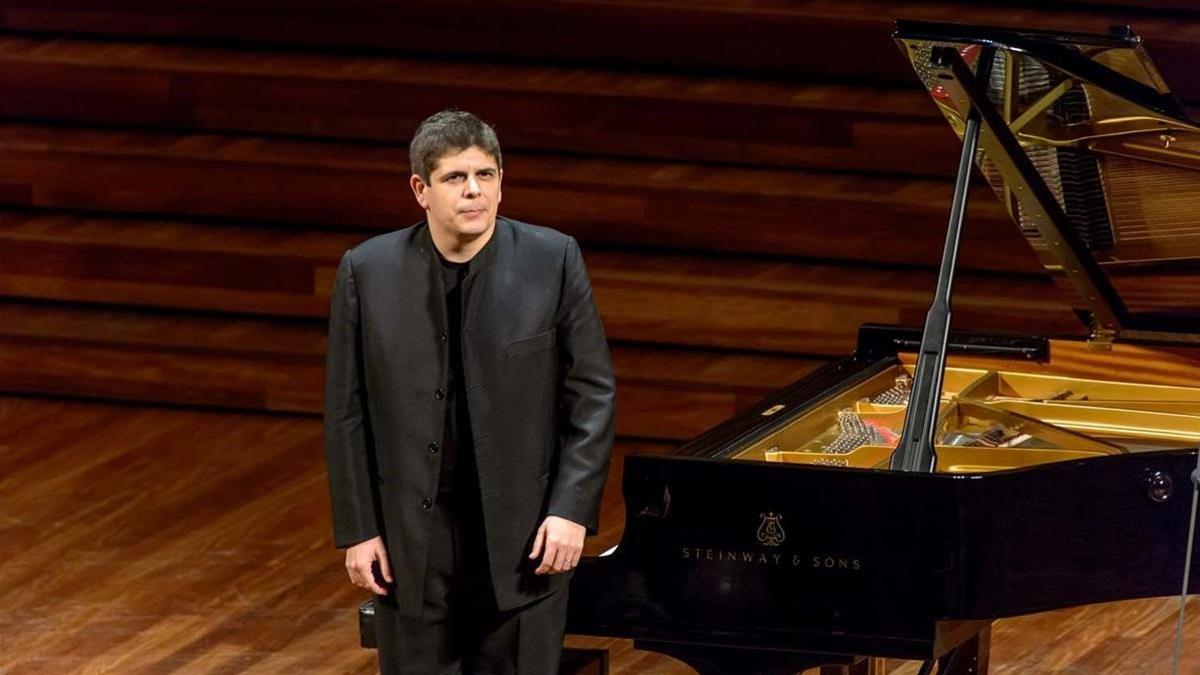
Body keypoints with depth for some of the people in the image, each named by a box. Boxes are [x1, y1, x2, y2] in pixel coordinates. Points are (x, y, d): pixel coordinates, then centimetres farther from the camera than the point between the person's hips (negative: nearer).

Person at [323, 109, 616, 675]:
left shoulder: (553, 261, -5)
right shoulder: (367, 273, -3)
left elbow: (593, 393, -2)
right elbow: (346, 411, 1)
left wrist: (573, 510, -9)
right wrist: (357, 530, -2)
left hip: (522, 536, -1)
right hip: (412, 538, 1)